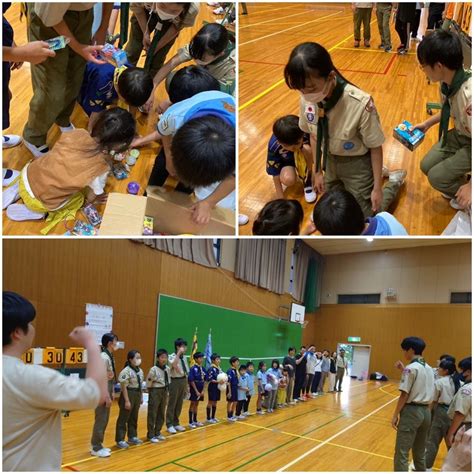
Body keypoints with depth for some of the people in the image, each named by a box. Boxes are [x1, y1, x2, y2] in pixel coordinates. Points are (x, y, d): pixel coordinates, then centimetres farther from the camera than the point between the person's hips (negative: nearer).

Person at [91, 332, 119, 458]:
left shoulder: (109, 356, 10)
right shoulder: (104, 357, -19)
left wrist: (112, 393, 14)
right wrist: (107, 396, -20)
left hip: (107, 390, 10)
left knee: (104, 420, 17)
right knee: (100, 420, -1)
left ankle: (98, 445, 28)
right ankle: (96, 448, 10)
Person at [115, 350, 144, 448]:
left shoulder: (140, 371, 7)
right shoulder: (126, 371, -18)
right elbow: (124, 387, -18)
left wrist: (141, 397, 14)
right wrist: (127, 400, -18)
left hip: (137, 395, 8)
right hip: (128, 395, -8)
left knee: (134, 418, 18)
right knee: (123, 418, 1)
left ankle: (132, 437, 31)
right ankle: (120, 440, 8)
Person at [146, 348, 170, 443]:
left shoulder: (167, 369, 1)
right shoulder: (153, 369, -18)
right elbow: (149, 383, -12)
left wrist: (167, 392, 11)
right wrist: (152, 392, -6)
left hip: (164, 392, 7)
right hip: (155, 392, -7)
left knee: (161, 414, 15)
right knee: (152, 414, 2)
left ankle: (157, 433, 29)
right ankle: (151, 435, 12)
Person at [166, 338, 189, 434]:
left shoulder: (184, 358, 8)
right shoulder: (172, 356, -12)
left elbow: (186, 373, 12)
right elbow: (174, 365, -35)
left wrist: (186, 386, 13)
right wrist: (179, 353, -32)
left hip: (183, 381, 7)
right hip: (175, 381, -7)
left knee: (179, 404, 14)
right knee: (172, 403, 1)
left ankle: (176, 423, 27)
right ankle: (169, 425, 10)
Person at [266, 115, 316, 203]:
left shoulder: (306, 133, -35)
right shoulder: (274, 146, -33)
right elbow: (275, 172, -21)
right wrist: (280, 197, -17)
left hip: (304, 157, 1)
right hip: (287, 160, -1)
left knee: (307, 149, -35)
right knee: (288, 180, -32)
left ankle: (307, 180, -11)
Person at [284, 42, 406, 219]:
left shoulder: (360, 105, -35)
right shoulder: (307, 99, -20)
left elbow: (375, 148, -19)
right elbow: (314, 136, 0)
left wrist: (377, 187, -11)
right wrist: (317, 171, 9)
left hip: (357, 164, -5)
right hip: (330, 161, 5)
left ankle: (394, 181, 33)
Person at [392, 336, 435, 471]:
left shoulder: (411, 368, -13)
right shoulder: (429, 369, 11)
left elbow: (404, 395, -14)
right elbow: (429, 394, 12)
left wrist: (395, 415, -8)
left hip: (411, 412, -8)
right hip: (426, 412, 8)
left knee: (401, 454, -6)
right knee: (419, 453, 18)